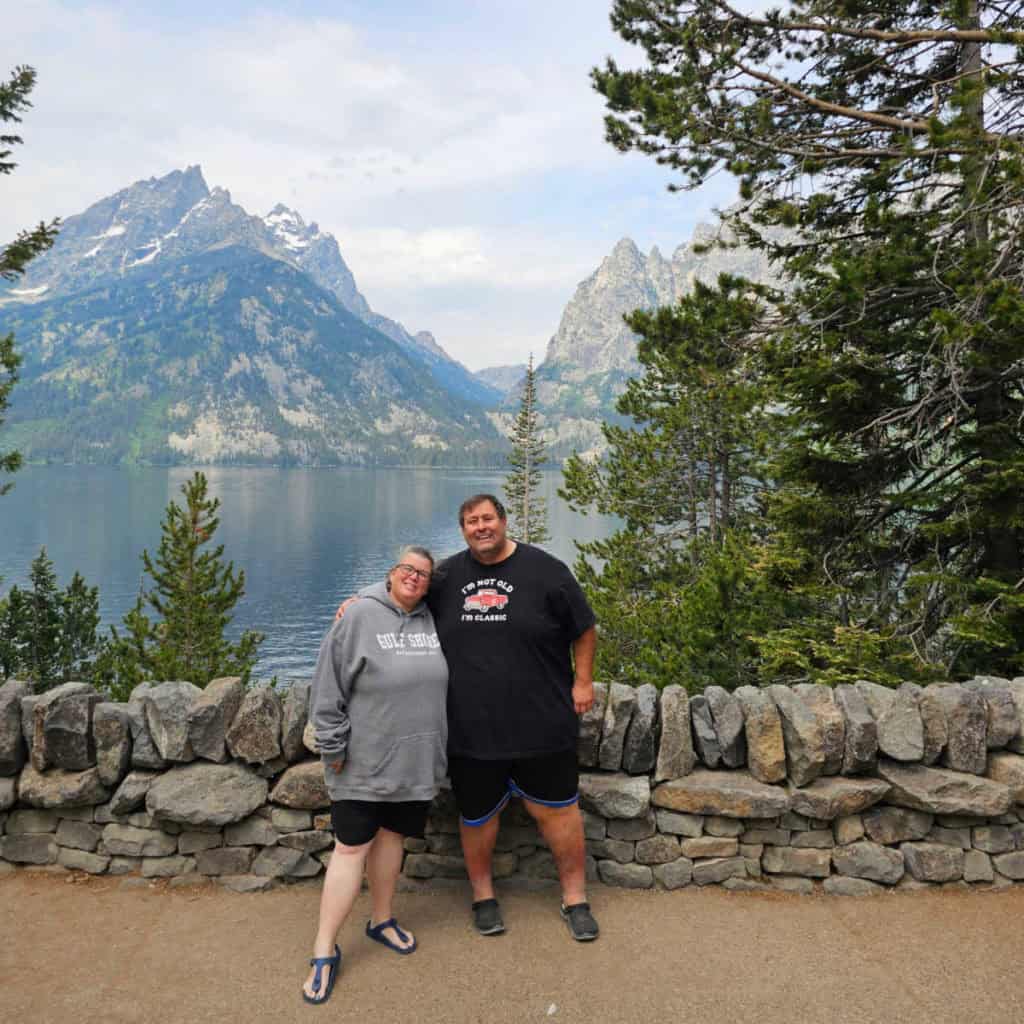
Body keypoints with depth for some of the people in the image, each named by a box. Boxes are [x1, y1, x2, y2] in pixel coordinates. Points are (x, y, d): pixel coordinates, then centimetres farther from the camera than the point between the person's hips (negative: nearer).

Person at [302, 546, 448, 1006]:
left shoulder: (434, 620, 4)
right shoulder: (360, 617, -12)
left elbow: (443, 684, 16)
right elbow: (328, 690, -10)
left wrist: (442, 746, 16)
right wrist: (334, 748, -10)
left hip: (415, 763, 5)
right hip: (364, 762, -4)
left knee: (390, 837, 18)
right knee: (351, 847, 0)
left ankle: (382, 920, 36)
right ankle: (324, 951, 11)